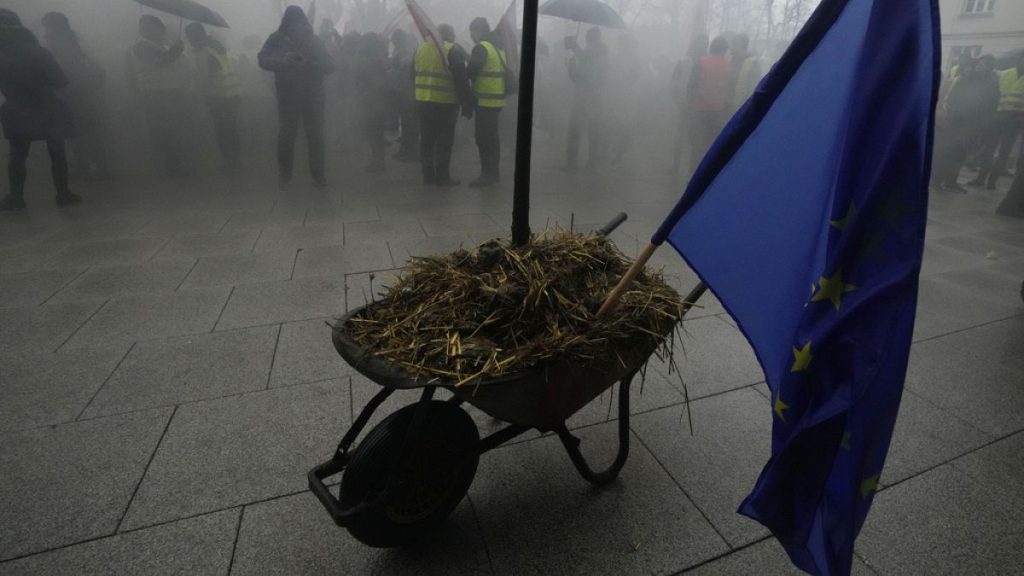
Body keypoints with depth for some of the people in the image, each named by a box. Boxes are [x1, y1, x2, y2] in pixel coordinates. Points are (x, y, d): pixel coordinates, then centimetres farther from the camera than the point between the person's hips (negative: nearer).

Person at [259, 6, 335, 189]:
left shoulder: (315, 41, 2)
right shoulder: (276, 40, 1)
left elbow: (330, 66, -8)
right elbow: (263, 60, -9)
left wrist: (309, 63, -26)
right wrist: (282, 60, -28)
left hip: (313, 98, 0)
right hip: (287, 98, 0)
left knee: (315, 136, 0)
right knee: (286, 135, 6)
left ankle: (318, 173, 11)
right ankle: (284, 173, 19)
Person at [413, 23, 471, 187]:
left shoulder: (420, 48, 11)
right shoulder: (454, 50, -8)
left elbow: (414, 75, 16)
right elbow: (461, 80, -11)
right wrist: (467, 105, -8)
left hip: (423, 101, 5)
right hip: (445, 103, -5)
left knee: (427, 140, 11)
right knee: (444, 142, 1)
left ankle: (428, 175, 16)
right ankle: (443, 178, 4)